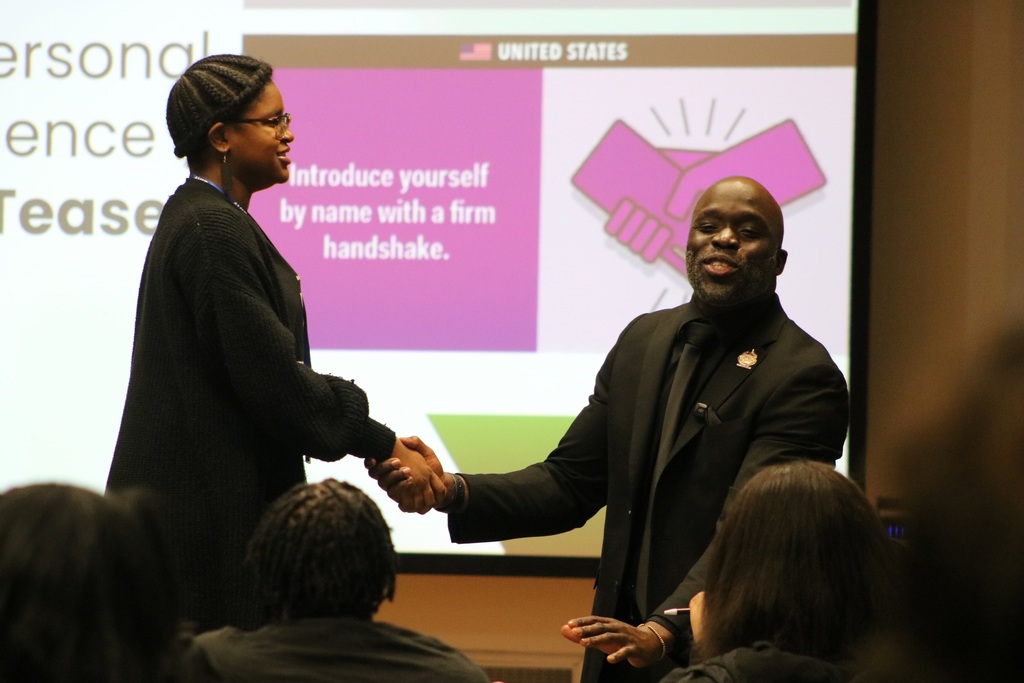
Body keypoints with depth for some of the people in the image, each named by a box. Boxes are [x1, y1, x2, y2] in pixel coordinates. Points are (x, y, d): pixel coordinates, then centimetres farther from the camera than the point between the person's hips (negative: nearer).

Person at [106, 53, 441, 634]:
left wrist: (376, 439, 10)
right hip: (210, 510, -10)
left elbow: (264, 364, 16)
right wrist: (383, 446, -12)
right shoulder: (213, 231, -16)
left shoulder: (196, 218, 16)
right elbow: (271, 375, -19)